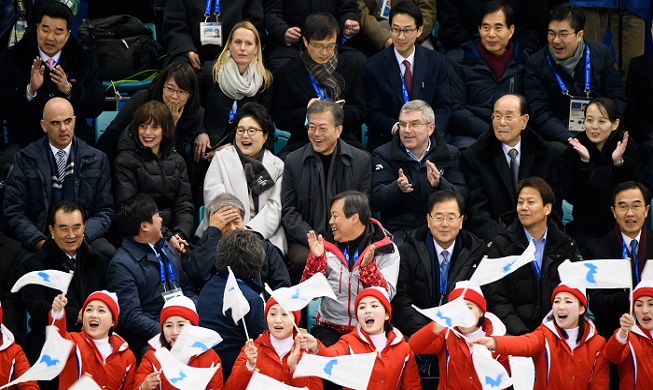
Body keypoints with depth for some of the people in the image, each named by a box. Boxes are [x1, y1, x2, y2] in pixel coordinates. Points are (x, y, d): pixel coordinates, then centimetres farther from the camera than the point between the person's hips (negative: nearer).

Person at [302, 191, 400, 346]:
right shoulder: (328, 248, 9)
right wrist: (316, 258, -9)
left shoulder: (386, 251, 0)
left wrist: (368, 266, -25)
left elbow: (387, 296, -11)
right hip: (330, 327, 2)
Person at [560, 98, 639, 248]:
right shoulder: (573, 151, -1)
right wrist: (584, 162, -24)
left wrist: (619, 163, -26)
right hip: (584, 231, -1)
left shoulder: (628, 148, 1)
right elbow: (571, 197, -12)